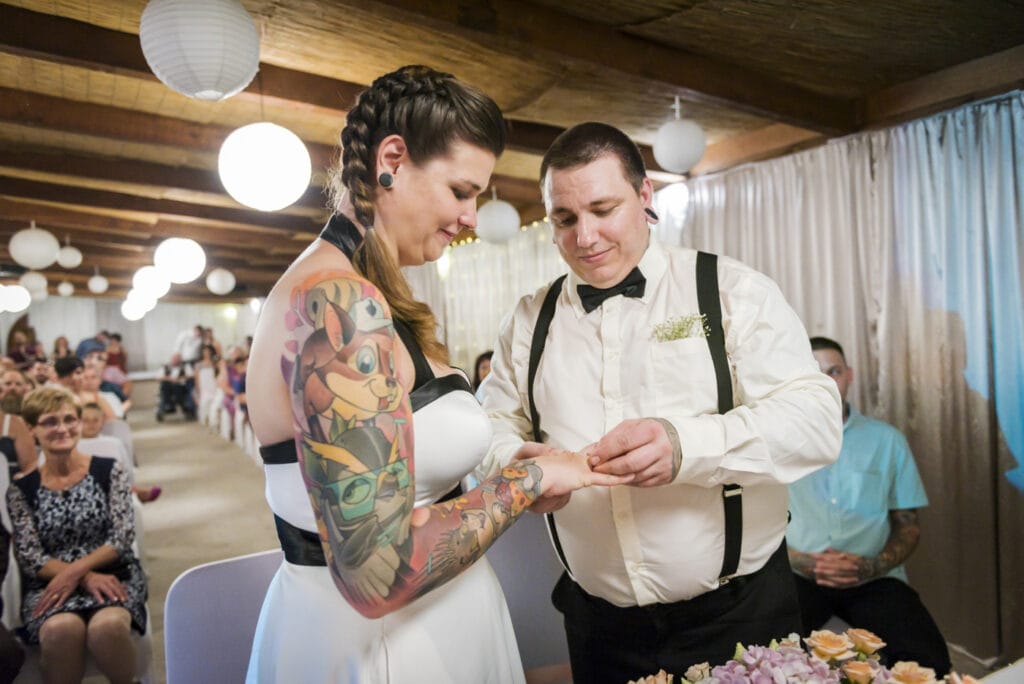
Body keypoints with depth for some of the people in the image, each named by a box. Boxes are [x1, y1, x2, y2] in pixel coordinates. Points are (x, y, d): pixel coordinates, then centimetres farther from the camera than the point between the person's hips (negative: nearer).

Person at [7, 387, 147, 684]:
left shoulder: (108, 471, 4)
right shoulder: (21, 489, 7)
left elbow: (123, 537, -2)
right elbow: (29, 558, 0)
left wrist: (74, 571, -17)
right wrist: (87, 578, -16)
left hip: (111, 574, 0)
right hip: (50, 584, 1)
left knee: (108, 625, -34)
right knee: (61, 629, -35)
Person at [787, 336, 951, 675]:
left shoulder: (887, 439, 11)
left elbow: (908, 524, 12)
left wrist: (874, 566, -8)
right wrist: (804, 562, -13)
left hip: (873, 577, 2)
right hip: (797, 573, -2)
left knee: (928, 660, -24)